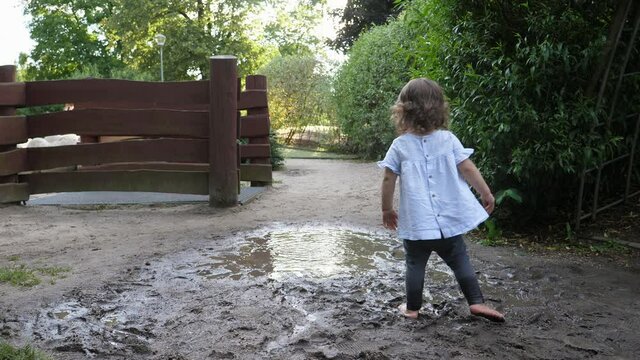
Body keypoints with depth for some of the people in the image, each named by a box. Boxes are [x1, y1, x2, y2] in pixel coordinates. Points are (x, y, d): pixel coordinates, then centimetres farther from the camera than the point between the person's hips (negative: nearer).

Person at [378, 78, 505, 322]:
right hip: (448, 219, 1)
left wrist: (387, 209, 10)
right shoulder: (448, 140, -3)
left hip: (416, 222, -1)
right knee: (460, 262, 14)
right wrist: (486, 194, 10)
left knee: (415, 265, 11)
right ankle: (477, 302, 11)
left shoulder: (400, 145, -5)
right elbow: (468, 169, -3)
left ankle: (412, 308, 19)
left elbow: (388, 180, -3)